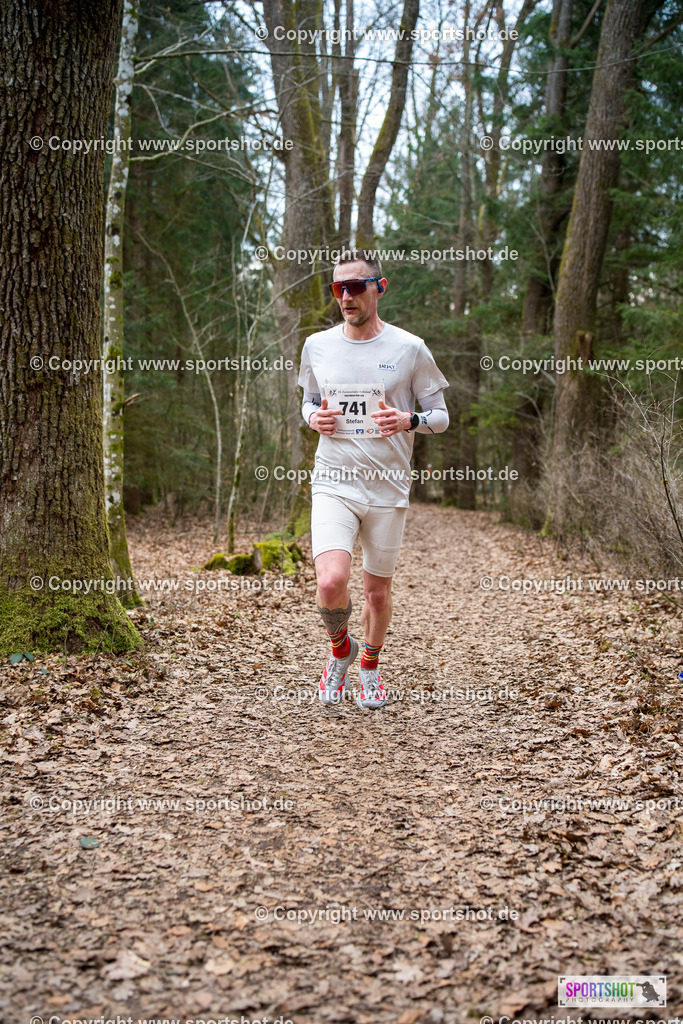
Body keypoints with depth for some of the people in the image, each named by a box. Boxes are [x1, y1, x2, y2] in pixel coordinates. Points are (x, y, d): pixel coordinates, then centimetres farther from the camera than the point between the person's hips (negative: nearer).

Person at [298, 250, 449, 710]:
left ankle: (370, 663, 39)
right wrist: (314, 418, -4)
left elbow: (440, 415, 4)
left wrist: (408, 421, -18)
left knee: (378, 592, 10)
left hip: (388, 488, 0)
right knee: (332, 581, -19)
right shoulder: (317, 346, 4)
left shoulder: (409, 349, -3)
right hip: (334, 484, 1)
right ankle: (340, 648, 13)